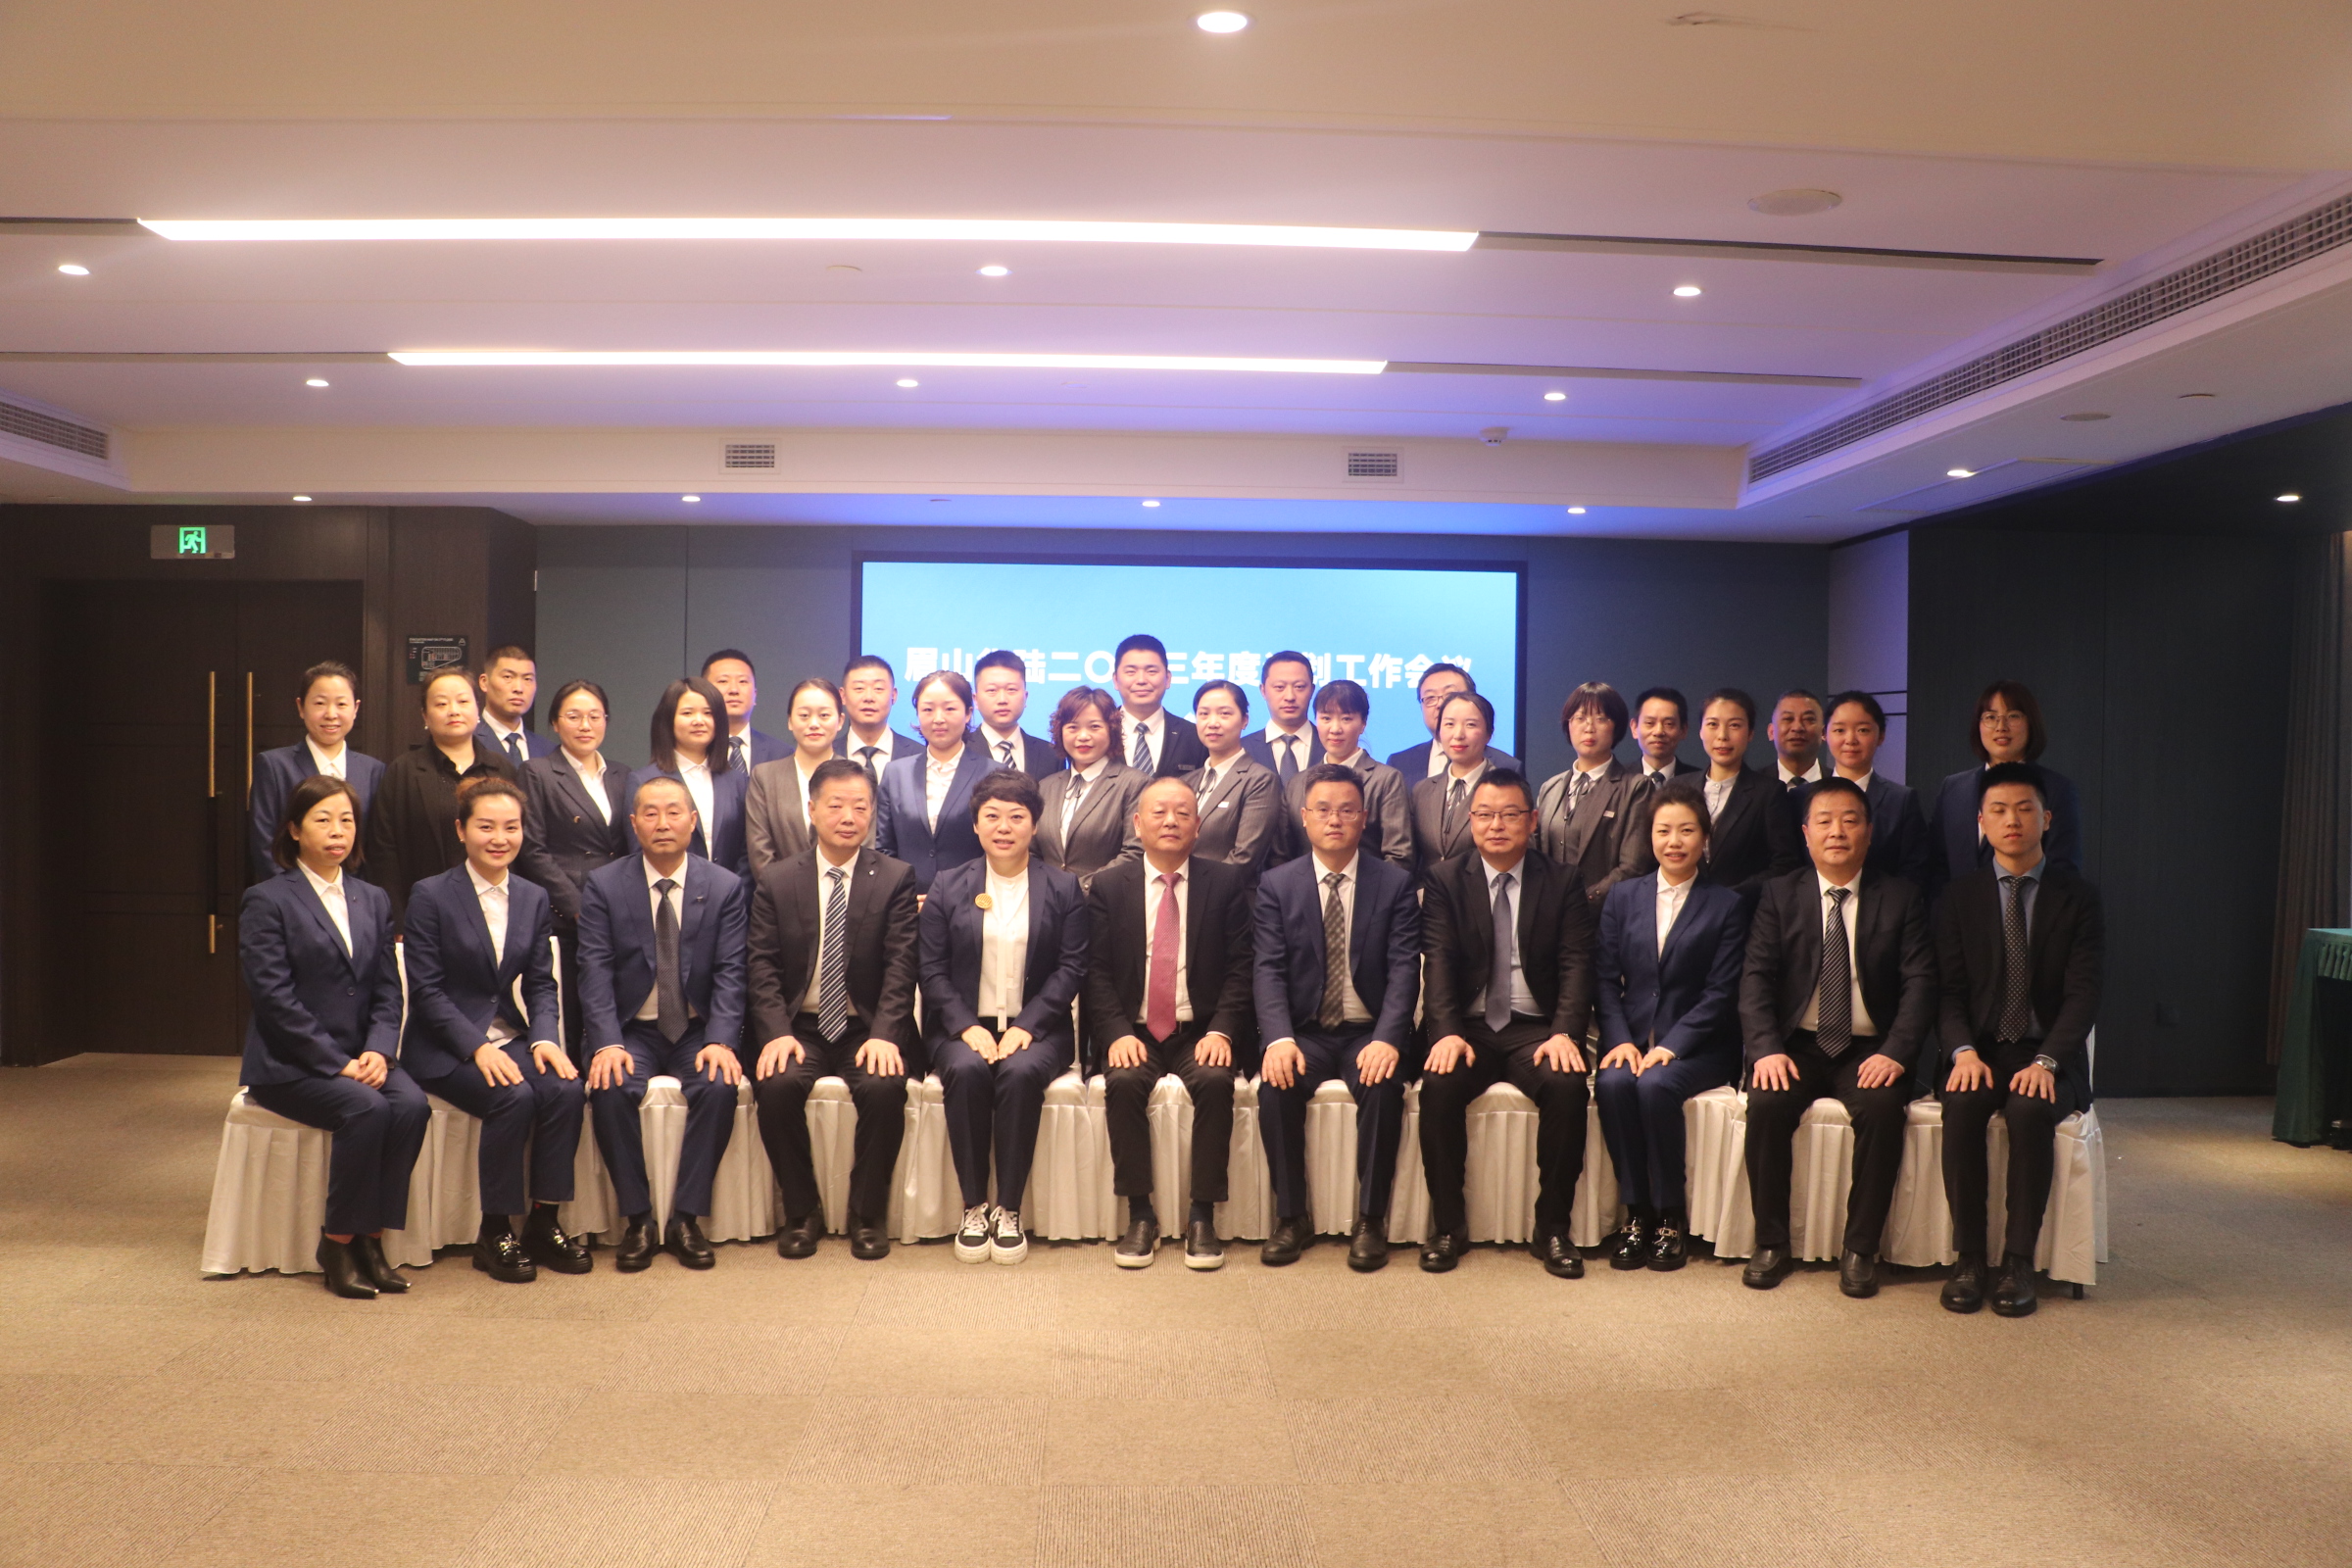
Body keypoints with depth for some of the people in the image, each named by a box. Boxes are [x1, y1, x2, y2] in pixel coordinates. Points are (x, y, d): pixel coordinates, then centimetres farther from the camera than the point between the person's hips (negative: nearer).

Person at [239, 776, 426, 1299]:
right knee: (367, 1109, -31)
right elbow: (275, 999, -11)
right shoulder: (266, 901, -2)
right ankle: (338, 1242, -15)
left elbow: (388, 990, 11)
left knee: (411, 1104, -26)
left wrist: (379, 1051, -9)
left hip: (360, 1059, 5)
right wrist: (336, 1063, -18)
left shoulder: (373, 901, 16)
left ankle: (370, 1236, -16)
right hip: (287, 1065, -5)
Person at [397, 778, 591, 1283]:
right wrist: (477, 1047, -22)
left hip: (509, 1039, 4)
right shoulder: (431, 896, -4)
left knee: (567, 1090, -25)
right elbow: (426, 990, -9)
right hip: (444, 1048, -4)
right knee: (514, 1098, -31)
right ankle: (495, 1234, -16)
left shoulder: (534, 899, 11)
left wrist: (544, 1038, -11)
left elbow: (540, 984, 9)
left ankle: (544, 1222, -12)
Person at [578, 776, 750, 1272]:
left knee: (719, 1086, -29)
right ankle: (637, 1220, -13)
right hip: (631, 1030, 0)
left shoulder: (726, 887, 2)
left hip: (699, 1030, 0)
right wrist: (607, 1043, -21)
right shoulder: (605, 886, 2)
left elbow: (730, 973, -4)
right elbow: (596, 972, -6)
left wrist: (720, 1041, -19)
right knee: (610, 1089, -29)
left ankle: (686, 1218, -15)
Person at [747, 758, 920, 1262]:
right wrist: (776, 1032, -16)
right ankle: (801, 1211, -6)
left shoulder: (896, 878, 2)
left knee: (885, 1087, -30)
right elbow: (764, 968, 0)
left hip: (869, 1027, -1)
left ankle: (868, 1215, -8)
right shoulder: (775, 879, 5)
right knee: (776, 1085, -28)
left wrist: (884, 1034, -20)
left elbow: (900, 967, -6)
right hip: (799, 1025, 1)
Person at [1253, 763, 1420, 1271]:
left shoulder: (1395, 883, 3)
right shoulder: (1276, 884, 5)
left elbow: (1404, 968, -6)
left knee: (1384, 1086, -31)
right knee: (1276, 1084, -28)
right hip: (1305, 1032, 1)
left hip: (1369, 1033, -1)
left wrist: (1388, 1039, -23)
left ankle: (1371, 1220, -15)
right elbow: (1268, 969, -4)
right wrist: (1279, 1039, -22)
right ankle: (1291, 1218, -13)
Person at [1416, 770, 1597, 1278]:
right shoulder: (1445, 881, 6)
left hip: (1535, 1027, 0)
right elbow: (1439, 963, -5)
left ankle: (1552, 1226, -13)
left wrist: (1564, 1032, -20)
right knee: (1440, 1084, -30)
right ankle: (1447, 1224, -12)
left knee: (1568, 1084, -30)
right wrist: (1447, 1032, -22)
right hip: (1468, 1026, 0)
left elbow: (1575, 965, -2)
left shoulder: (1563, 884, 7)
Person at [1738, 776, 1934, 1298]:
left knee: (1883, 1108, -30)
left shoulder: (1901, 899, 6)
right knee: (1766, 1104, -28)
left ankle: (1861, 1250, -16)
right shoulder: (1779, 895, 7)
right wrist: (1766, 1049, -17)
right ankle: (1771, 1244, -12)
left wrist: (1895, 1052, -18)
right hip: (1798, 1044, 1)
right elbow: (1756, 977, -1)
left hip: (1869, 1050, 0)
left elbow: (1920, 981, -2)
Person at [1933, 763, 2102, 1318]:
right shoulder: (1960, 898, 7)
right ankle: (1969, 1258, -21)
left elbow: (2083, 993, -6)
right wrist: (1963, 1052, -18)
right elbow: (1949, 990, 2)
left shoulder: (2078, 897, 3)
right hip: (1979, 1050, 1)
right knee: (1962, 1106, -30)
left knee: (2031, 1109, -33)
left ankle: (2019, 1261, -21)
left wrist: (2046, 1061, -21)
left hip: (2048, 1055, -1)